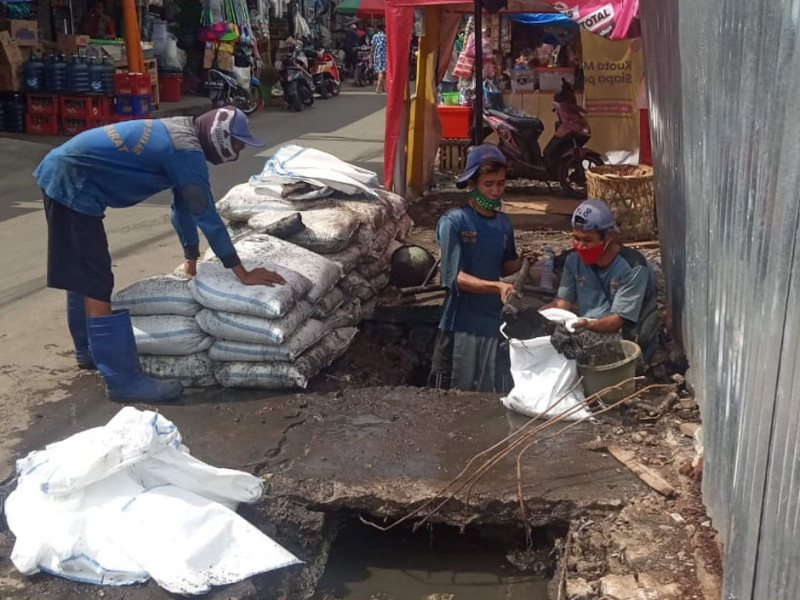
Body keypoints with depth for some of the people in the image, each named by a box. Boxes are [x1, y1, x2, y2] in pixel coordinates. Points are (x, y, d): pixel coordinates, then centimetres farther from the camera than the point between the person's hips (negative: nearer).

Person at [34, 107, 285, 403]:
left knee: (82, 275, 22)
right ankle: (123, 381, -5)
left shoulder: (181, 135, 12)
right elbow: (207, 216, -18)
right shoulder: (187, 151, -18)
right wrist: (243, 274, -12)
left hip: (61, 173, 11)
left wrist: (192, 259, 29)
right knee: (96, 285, -9)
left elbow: (184, 205, 22)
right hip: (71, 184, -11)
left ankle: (89, 350, 39)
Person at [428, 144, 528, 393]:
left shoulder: (505, 224, 7)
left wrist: (522, 260, -2)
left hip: (493, 325, 6)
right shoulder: (453, 222, -12)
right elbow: (455, 278, -18)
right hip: (460, 326, -5)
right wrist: (497, 287, -31)